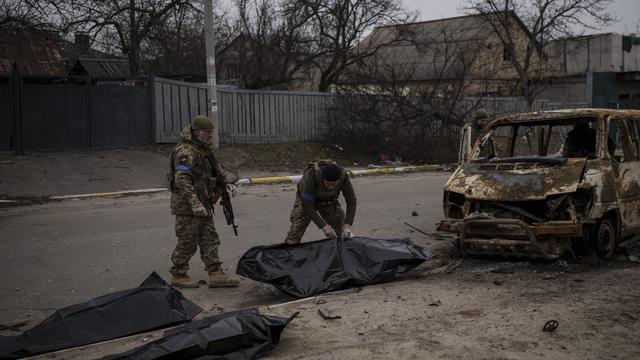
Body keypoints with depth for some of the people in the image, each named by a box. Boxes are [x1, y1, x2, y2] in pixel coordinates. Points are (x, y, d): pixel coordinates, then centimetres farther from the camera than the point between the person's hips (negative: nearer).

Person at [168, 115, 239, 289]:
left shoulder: (206, 149, 14)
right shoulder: (186, 151, -18)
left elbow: (216, 172, 26)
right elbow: (182, 180, -25)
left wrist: (227, 184, 8)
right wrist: (195, 204, -29)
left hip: (203, 205, 10)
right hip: (187, 205, -10)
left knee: (209, 240, 8)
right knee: (187, 242, 0)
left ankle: (216, 275, 11)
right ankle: (178, 276, 13)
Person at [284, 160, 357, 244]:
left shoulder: (343, 176, -32)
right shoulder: (311, 175, -42)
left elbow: (351, 200, -22)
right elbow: (307, 205, -38)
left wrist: (347, 225, -34)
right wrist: (324, 226, -43)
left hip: (328, 200, 3)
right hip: (306, 199, -3)